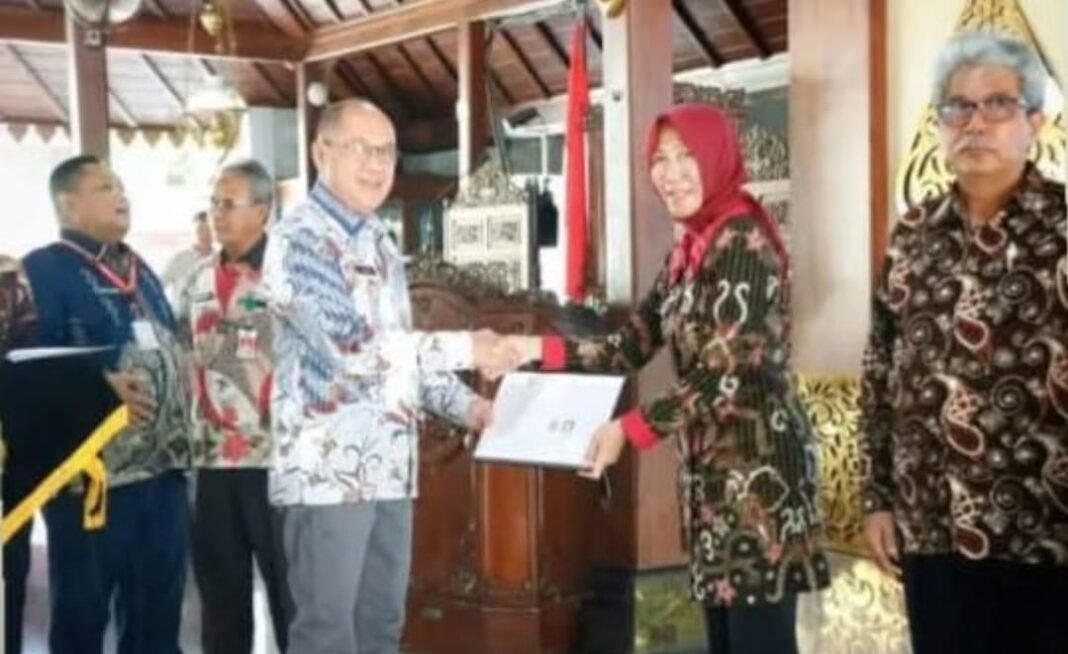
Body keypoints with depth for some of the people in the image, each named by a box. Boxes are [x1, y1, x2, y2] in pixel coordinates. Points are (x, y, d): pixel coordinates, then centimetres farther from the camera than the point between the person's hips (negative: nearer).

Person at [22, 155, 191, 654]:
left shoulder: (139, 270, 19)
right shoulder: (42, 270, -6)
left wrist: (184, 386, 8)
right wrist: (101, 384, -25)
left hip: (163, 465, 7)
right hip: (93, 472, -7)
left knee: (159, 607, 14)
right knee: (82, 610, 3)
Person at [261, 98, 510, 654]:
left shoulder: (380, 241, 15)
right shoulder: (297, 239, -12)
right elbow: (352, 347, -23)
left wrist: (465, 404, 4)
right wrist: (464, 349, -17)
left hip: (389, 466, 8)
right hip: (326, 468, -8)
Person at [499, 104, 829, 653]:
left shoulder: (744, 240, -11)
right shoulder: (688, 249, 15)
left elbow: (727, 375, -18)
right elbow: (631, 347, 13)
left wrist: (629, 430, -20)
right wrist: (539, 350, 3)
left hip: (757, 465, -9)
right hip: (710, 467, 9)